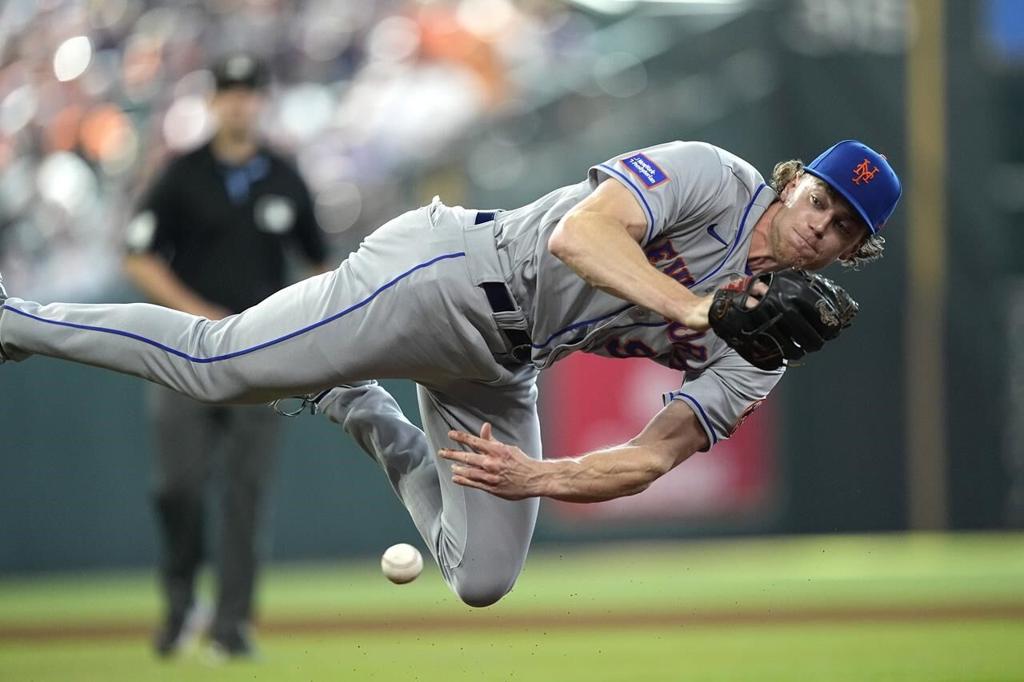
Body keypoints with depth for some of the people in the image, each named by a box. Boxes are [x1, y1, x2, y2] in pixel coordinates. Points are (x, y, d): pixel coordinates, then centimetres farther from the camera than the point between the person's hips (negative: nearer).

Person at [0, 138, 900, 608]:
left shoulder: (759, 353, 4)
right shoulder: (710, 177, -13)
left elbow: (652, 459, -2)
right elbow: (578, 233, -28)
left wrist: (540, 478, -18)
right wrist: (696, 308, -35)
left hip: (500, 380, 7)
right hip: (444, 277, -7)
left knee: (483, 582, 7)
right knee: (214, 362, -13)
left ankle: (361, 412, 29)